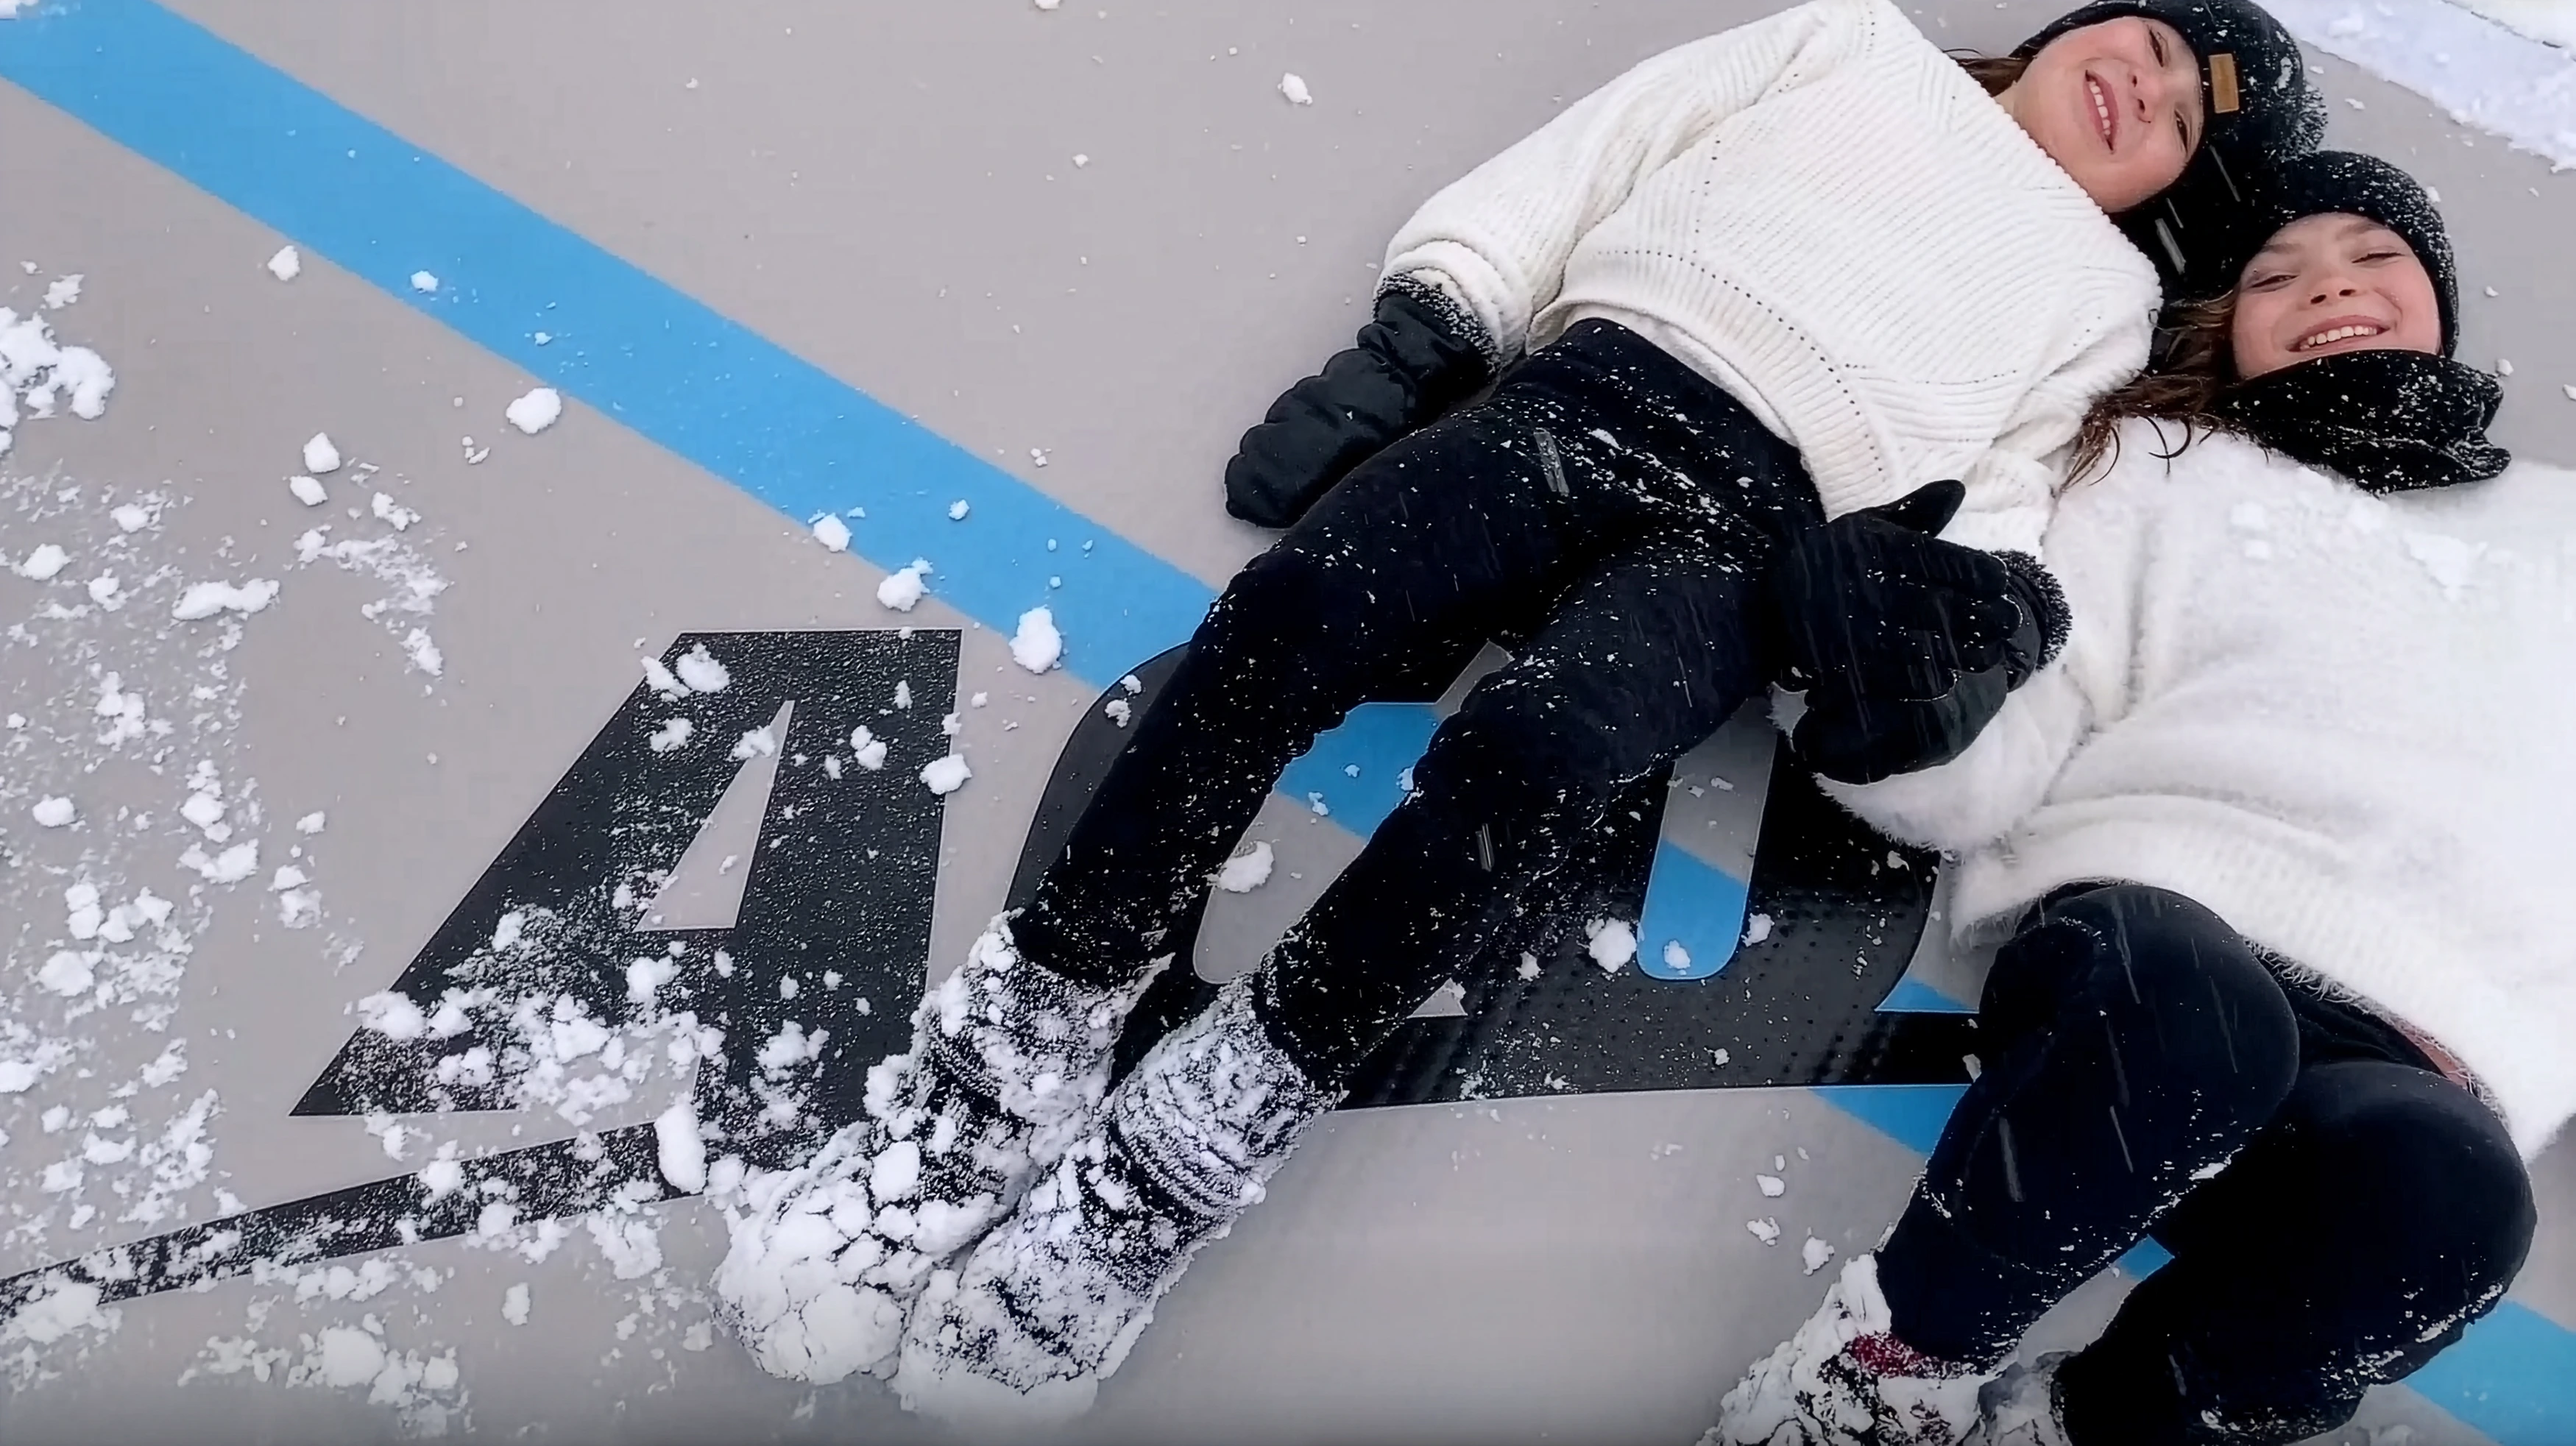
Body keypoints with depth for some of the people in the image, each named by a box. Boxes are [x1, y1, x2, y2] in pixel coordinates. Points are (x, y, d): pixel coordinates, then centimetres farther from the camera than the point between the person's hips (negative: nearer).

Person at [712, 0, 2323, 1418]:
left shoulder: (2106, 297, 29)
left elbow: (1998, 486, 15)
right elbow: (1562, 179, 17)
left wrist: (1980, 574, -9)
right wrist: (1409, 343, 4)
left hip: (1756, 524, 0)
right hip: (1581, 394, 1)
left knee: (1533, 747, -32)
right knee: (1299, 608, -28)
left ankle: (1184, 1155, -24)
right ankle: (1018, 1054, -20)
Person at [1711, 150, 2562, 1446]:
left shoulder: (2557, 529, 29)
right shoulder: (2172, 470, 21)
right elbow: (1996, 768, 8)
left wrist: (2501, 1039, 5)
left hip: (2414, 1043, 2)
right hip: (2148, 928, -1)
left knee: (2435, 1175, -35)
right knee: (2183, 997, -38)